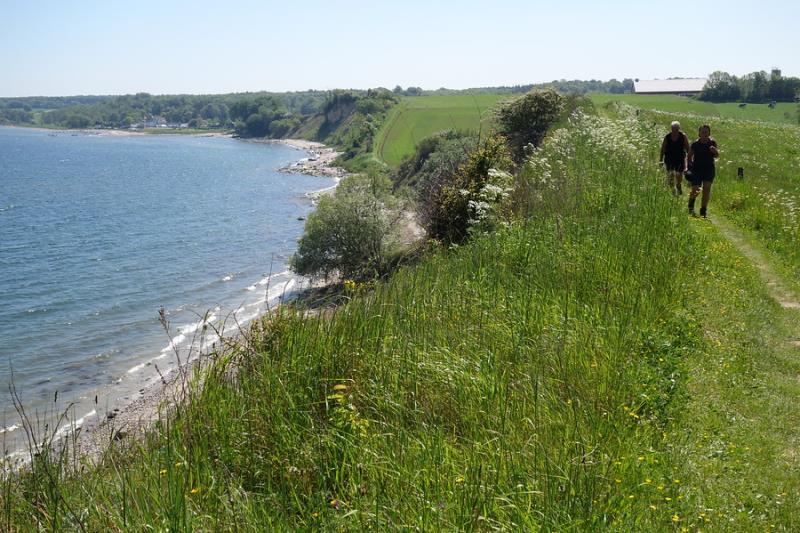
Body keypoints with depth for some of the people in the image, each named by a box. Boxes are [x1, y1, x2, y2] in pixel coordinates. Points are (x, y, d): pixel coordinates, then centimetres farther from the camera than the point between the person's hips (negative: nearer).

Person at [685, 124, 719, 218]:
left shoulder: (712, 143, 1)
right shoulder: (695, 144, -2)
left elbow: (717, 156, -2)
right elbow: (689, 156, 9)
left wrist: (715, 151, -23)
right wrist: (689, 167, 1)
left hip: (709, 169, 1)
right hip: (697, 169, -1)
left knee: (707, 188, -8)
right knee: (695, 190, -6)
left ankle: (703, 210, 2)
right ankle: (691, 205, 25)